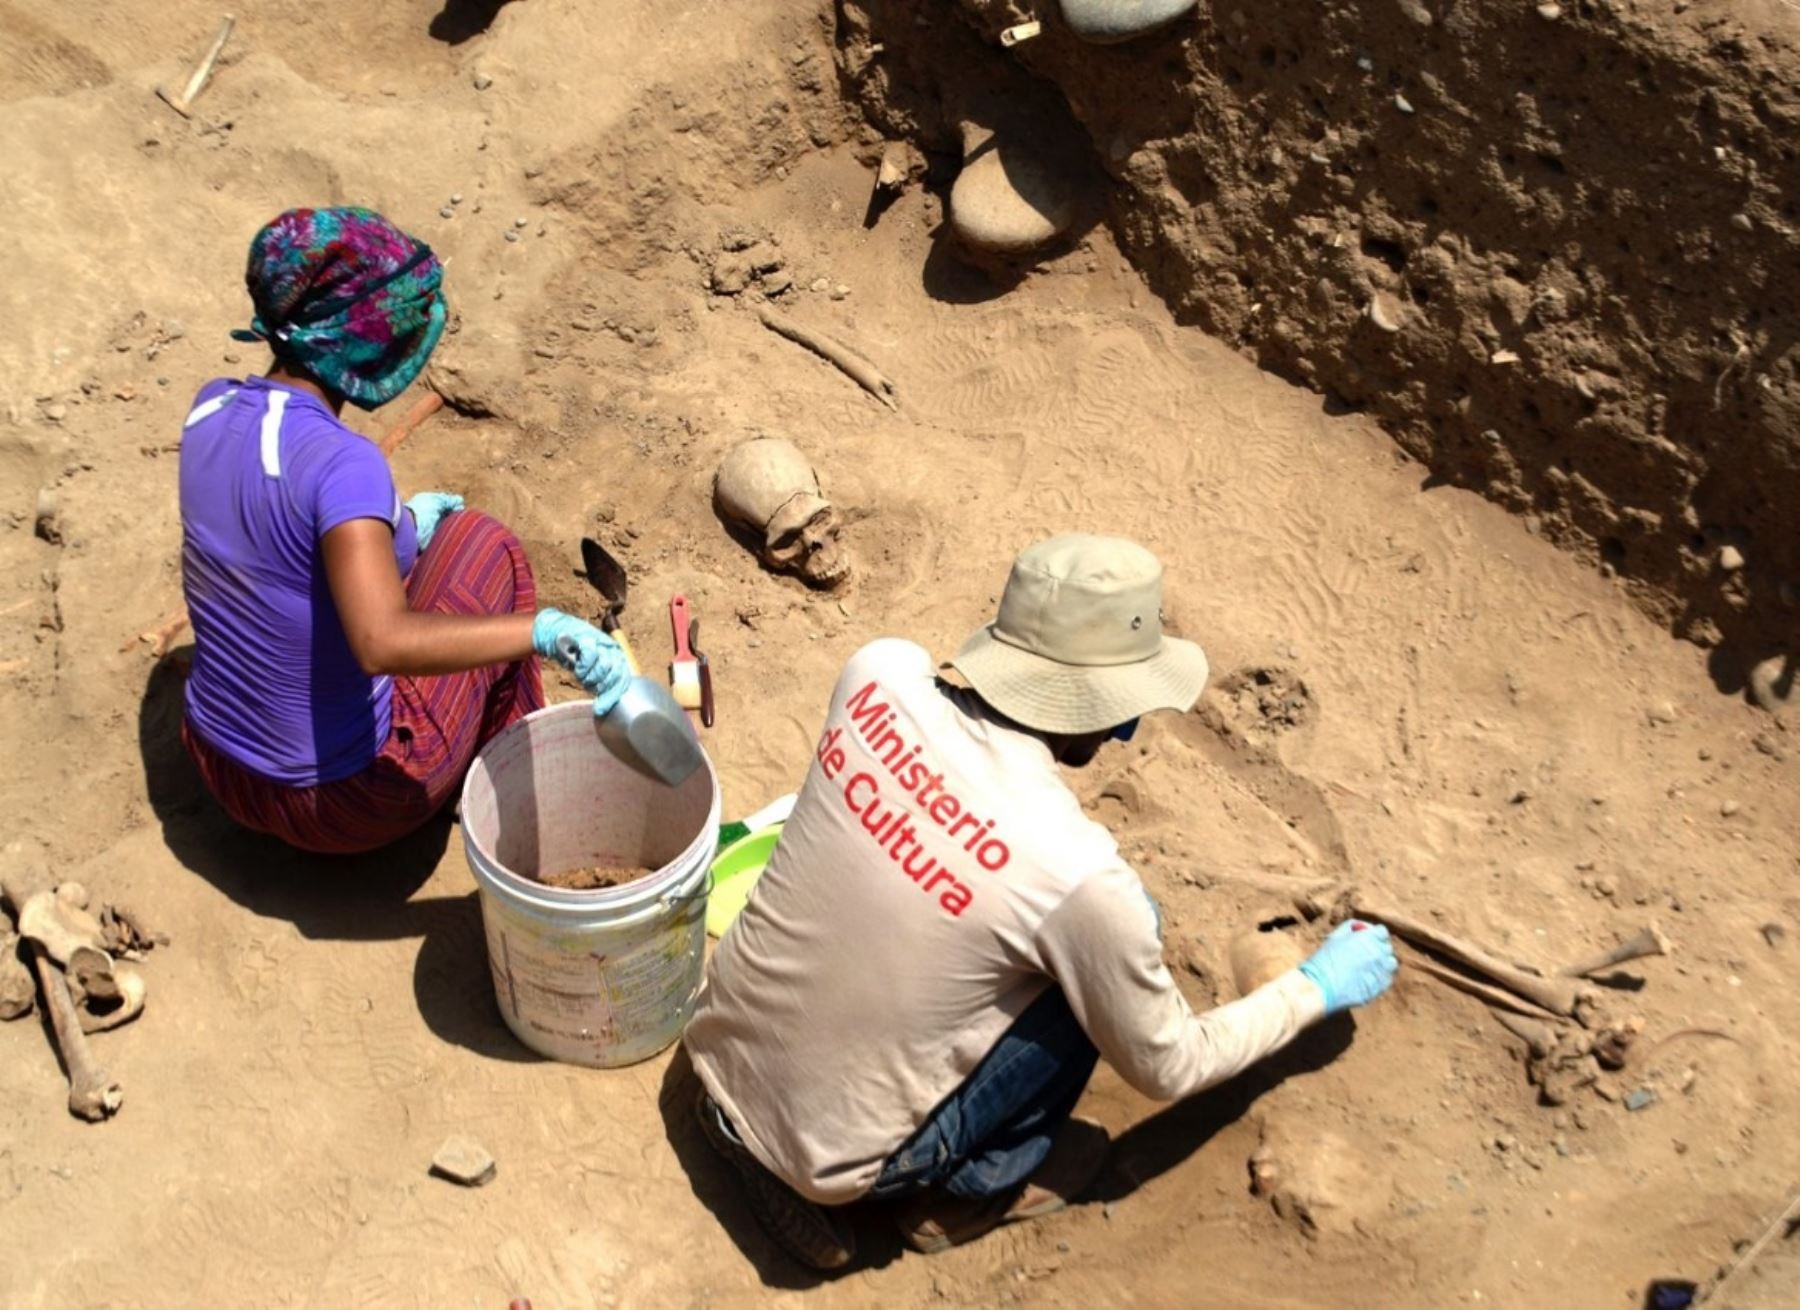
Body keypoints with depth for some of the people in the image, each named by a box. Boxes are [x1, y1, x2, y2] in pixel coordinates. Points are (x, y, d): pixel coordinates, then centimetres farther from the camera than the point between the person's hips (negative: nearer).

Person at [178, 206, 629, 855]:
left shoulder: (210, 410, -6)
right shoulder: (341, 463, -29)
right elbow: (382, 644, -42)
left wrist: (396, 525, 14)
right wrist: (545, 628, -42)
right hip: (348, 806, -7)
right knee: (483, 542, 8)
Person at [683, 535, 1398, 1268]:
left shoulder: (881, 675, -14)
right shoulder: (1076, 873, -26)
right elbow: (1166, 1067, -6)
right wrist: (1318, 987, 8)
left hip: (717, 1059, 6)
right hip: (826, 1151, -5)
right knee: (1090, 971, -1)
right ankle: (972, 1188, 18)